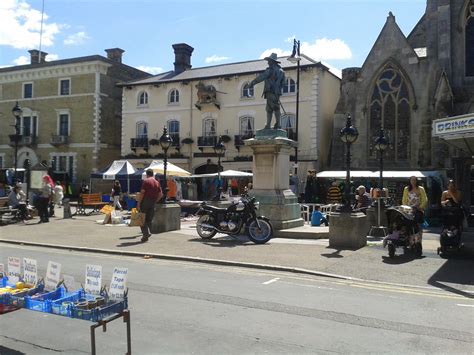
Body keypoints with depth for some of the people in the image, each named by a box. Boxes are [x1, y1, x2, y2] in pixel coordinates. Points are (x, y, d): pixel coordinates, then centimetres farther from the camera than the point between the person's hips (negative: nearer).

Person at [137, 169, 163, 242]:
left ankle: (146, 232, -14)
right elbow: (161, 194, 10)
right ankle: (148, 232, 8)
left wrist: (138, 203, -11)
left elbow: (142, 193, -13)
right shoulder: (157, 182, 11)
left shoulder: (145, 181, -6)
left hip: (145, 201, -5)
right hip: (153, 203, 5)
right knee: (149, 219, 11)